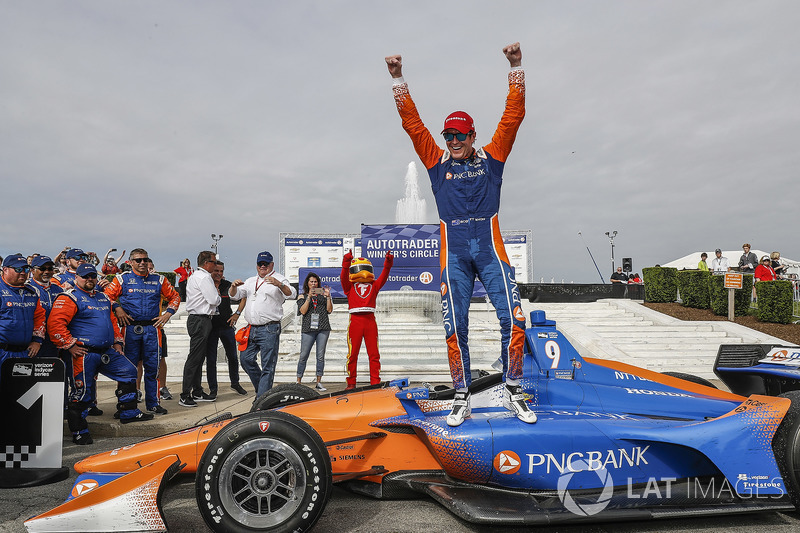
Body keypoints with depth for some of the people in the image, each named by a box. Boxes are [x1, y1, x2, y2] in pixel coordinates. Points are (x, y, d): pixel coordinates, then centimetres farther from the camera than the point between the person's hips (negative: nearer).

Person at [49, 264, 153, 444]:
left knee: (128, 372, 9)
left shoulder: (103, 297, 18)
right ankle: (79, 432, 11)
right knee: (83, 390, -3)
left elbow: (112, 321, 28)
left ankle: (129, 412, 19)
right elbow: (55, 324, -18)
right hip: (84, 354, -8)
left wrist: (117, 341, 19)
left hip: (108, 352, 8)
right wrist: (70, 345, -19)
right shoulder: (69, 298, -8)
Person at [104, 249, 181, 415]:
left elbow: (174, 296, 17)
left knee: (153, 366, 3)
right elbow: (107, 296, 7)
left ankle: (153, 403, 13)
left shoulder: (158, 279, 10)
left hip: (152, 328, 2)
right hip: (130, 328, -2)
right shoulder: (122, 279, 5)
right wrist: (117, 309, -8)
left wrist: (168, 313, 5)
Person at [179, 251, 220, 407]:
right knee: (194, 358, -8)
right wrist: (218, 297, 3)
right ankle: (185, 395, -5)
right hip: (201, 321, -11)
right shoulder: (204, 277, -13)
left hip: (196, 319, 11)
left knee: (199, 358, 13)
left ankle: (197, 392, 20)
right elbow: (214, 300, -18)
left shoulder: (194, 276, 20)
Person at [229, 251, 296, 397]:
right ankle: (261, 388, 26)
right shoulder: (251, 281, 21)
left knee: (267, 366, -5)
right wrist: (234, 286, 0)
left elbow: (292, 294, -15)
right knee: (246, 359, 9)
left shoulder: (279, 279, 1)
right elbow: (235, 295, 23)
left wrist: (279, 284, -34)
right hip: (251, 329, 7)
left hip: (269, 330, -7)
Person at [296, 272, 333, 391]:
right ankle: (298, 382, 7)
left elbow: (329, 310, 7)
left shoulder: (323, 295, 15)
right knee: (303, 356, -2)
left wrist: (328, 297, -3)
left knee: (320, 356, 1)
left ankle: (318, 383, 7)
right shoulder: (302, 296, 12)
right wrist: (309, 297, -8)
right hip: (308, 329, -1)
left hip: (323, 328, 1)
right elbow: (303, 311, -2)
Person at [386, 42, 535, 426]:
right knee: (455, 328, 0)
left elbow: (513, 117, 6)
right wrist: (398, 79, 2)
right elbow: (412, 123, 8)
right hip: (454, 254, 1)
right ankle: (461, 399, 12)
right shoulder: (437, 162, 13)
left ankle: (513, 391, 8)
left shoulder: (491, 157, 12)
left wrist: (516, 68, 0)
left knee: (513, 319, -9)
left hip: (490, 249, 0)